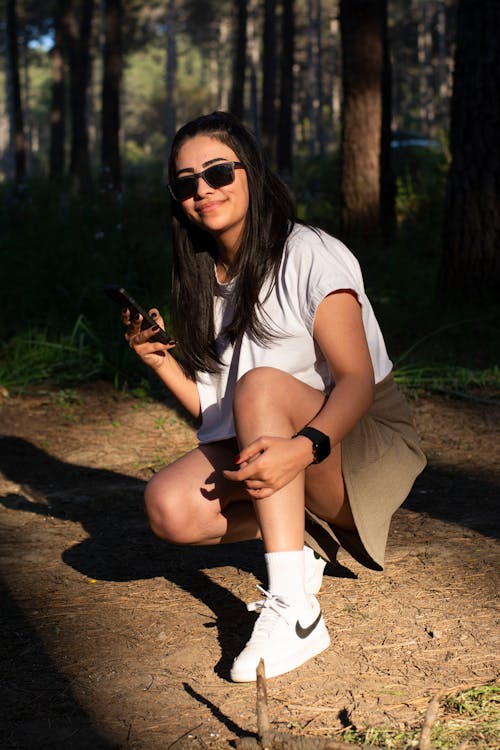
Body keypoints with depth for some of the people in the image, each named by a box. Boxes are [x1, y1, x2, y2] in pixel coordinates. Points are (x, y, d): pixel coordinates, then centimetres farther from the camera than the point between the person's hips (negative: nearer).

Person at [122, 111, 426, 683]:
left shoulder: (311, 255, -11)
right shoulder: (201, 280, 8)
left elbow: (358, 380, -21)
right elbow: (212, 412, 7)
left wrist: (303, 447, -40)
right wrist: (159, 360, -11)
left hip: (366, 446, -5)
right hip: (270, 455, 5)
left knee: (261, 385, -35)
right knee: (169, 507, -23)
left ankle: (293, 611, -38)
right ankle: (305, 539, 1)